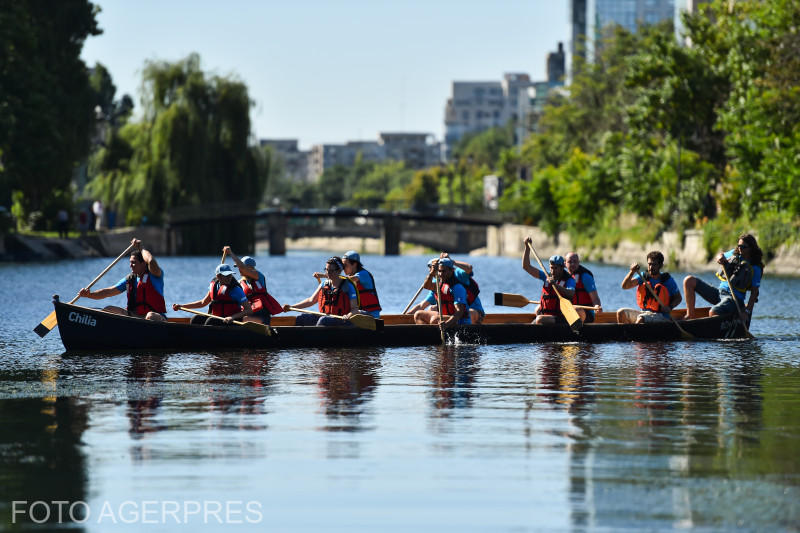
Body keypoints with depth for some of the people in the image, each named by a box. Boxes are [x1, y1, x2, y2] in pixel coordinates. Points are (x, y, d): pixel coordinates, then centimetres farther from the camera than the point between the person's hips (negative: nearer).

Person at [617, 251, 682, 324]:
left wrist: (670, 307, -13)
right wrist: (632, 272, -23)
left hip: (662, 316, -5)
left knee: (641, 318, -34)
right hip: (644, 313, 5)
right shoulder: (643, 277, 4)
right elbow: (625, 286, -6)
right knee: (621, 313, -12)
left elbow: (678, 298, 8)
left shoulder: (668, 280, -3)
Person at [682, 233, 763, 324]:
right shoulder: (735, 254, 10)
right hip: (719, 292, 7)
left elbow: (754, 292, -10)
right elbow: (721, 256, 28)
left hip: (735, 298, -7)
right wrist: (720, 257, 1)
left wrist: (747, 311, -21)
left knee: (713, 313, -37)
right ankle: (690, 315, -5)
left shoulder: (755, 268, -7)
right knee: (689, 281, -4)